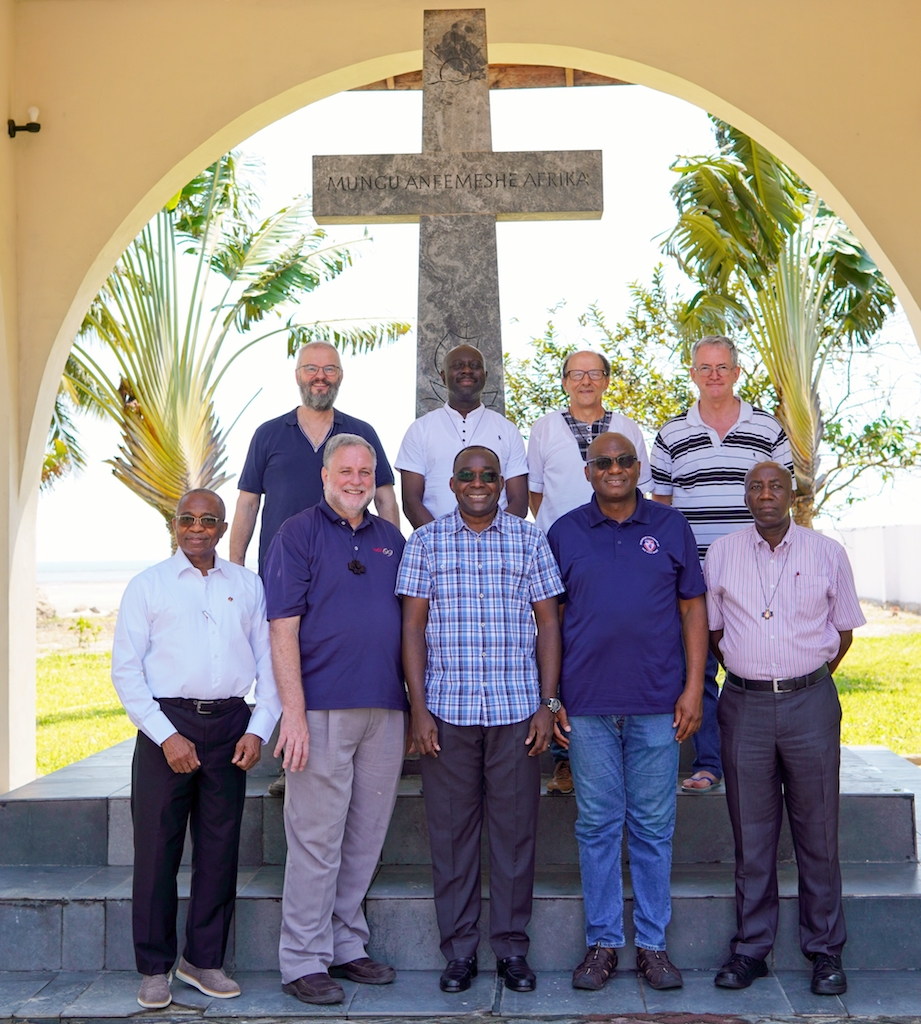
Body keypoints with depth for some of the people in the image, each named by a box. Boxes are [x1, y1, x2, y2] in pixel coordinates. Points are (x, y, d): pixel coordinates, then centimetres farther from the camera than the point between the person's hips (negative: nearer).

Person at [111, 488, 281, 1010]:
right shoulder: (148, 585, 5)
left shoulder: (248, 585, 12)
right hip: (166, 722, -2)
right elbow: (126, 668, -1)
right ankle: (155, 968, 14)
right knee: (157, 847, 0)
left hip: (229, 723, 2)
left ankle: (204, 959, 20)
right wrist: (166, 736, -10)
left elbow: (268, 659, 10)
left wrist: (259, 729, -2)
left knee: (221, 847, 6)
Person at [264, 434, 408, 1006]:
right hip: (323, 708, -5)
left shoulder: (391, 539, 15)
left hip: (385, 710, 6)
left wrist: (416, 705, 13)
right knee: (317, 838, -1)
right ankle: (304, 960, 9)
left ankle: (346, 946, 24)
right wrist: (294, 712, -16)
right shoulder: (299, 534, -1)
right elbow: (283, 628, -8)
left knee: (366, 837, 12)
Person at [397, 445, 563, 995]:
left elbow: (548, 623, 7)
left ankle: (513, 947, 17)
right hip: (447, 709, 0)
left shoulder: (530, 539, 7)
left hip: (517, 711, 0)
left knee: (516, 828, 4)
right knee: (452, 830, 5)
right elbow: (413, 626, 4)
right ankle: (460, 950, 16)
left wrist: (548, 703, 0)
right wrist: (418, 708, -3)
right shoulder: (427, 541, 6)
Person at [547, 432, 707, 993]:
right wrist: (548, 695, 2)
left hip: (658, 704, 0)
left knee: (654, 827, 6)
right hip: (587, 704, 0)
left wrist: (693, 688, -1)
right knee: (597, 825, 6)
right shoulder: (565, 533, 6)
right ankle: (603, 942, 17)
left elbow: (693, 609, 7)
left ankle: (653, 943, 17)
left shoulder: (671, 527, 7)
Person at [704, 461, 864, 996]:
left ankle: (826, 950, 16)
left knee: (817, 831, 4)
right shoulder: (721, 554, 5)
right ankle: (751, 948, 17)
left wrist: (804, 681, 6)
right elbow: (711, 629, 13)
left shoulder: (828, 553, 3)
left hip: (810, 701, -1)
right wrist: (752, 673, 8)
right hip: (744, 705, 1)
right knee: (752, 832, 6)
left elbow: (843, 631, 9)